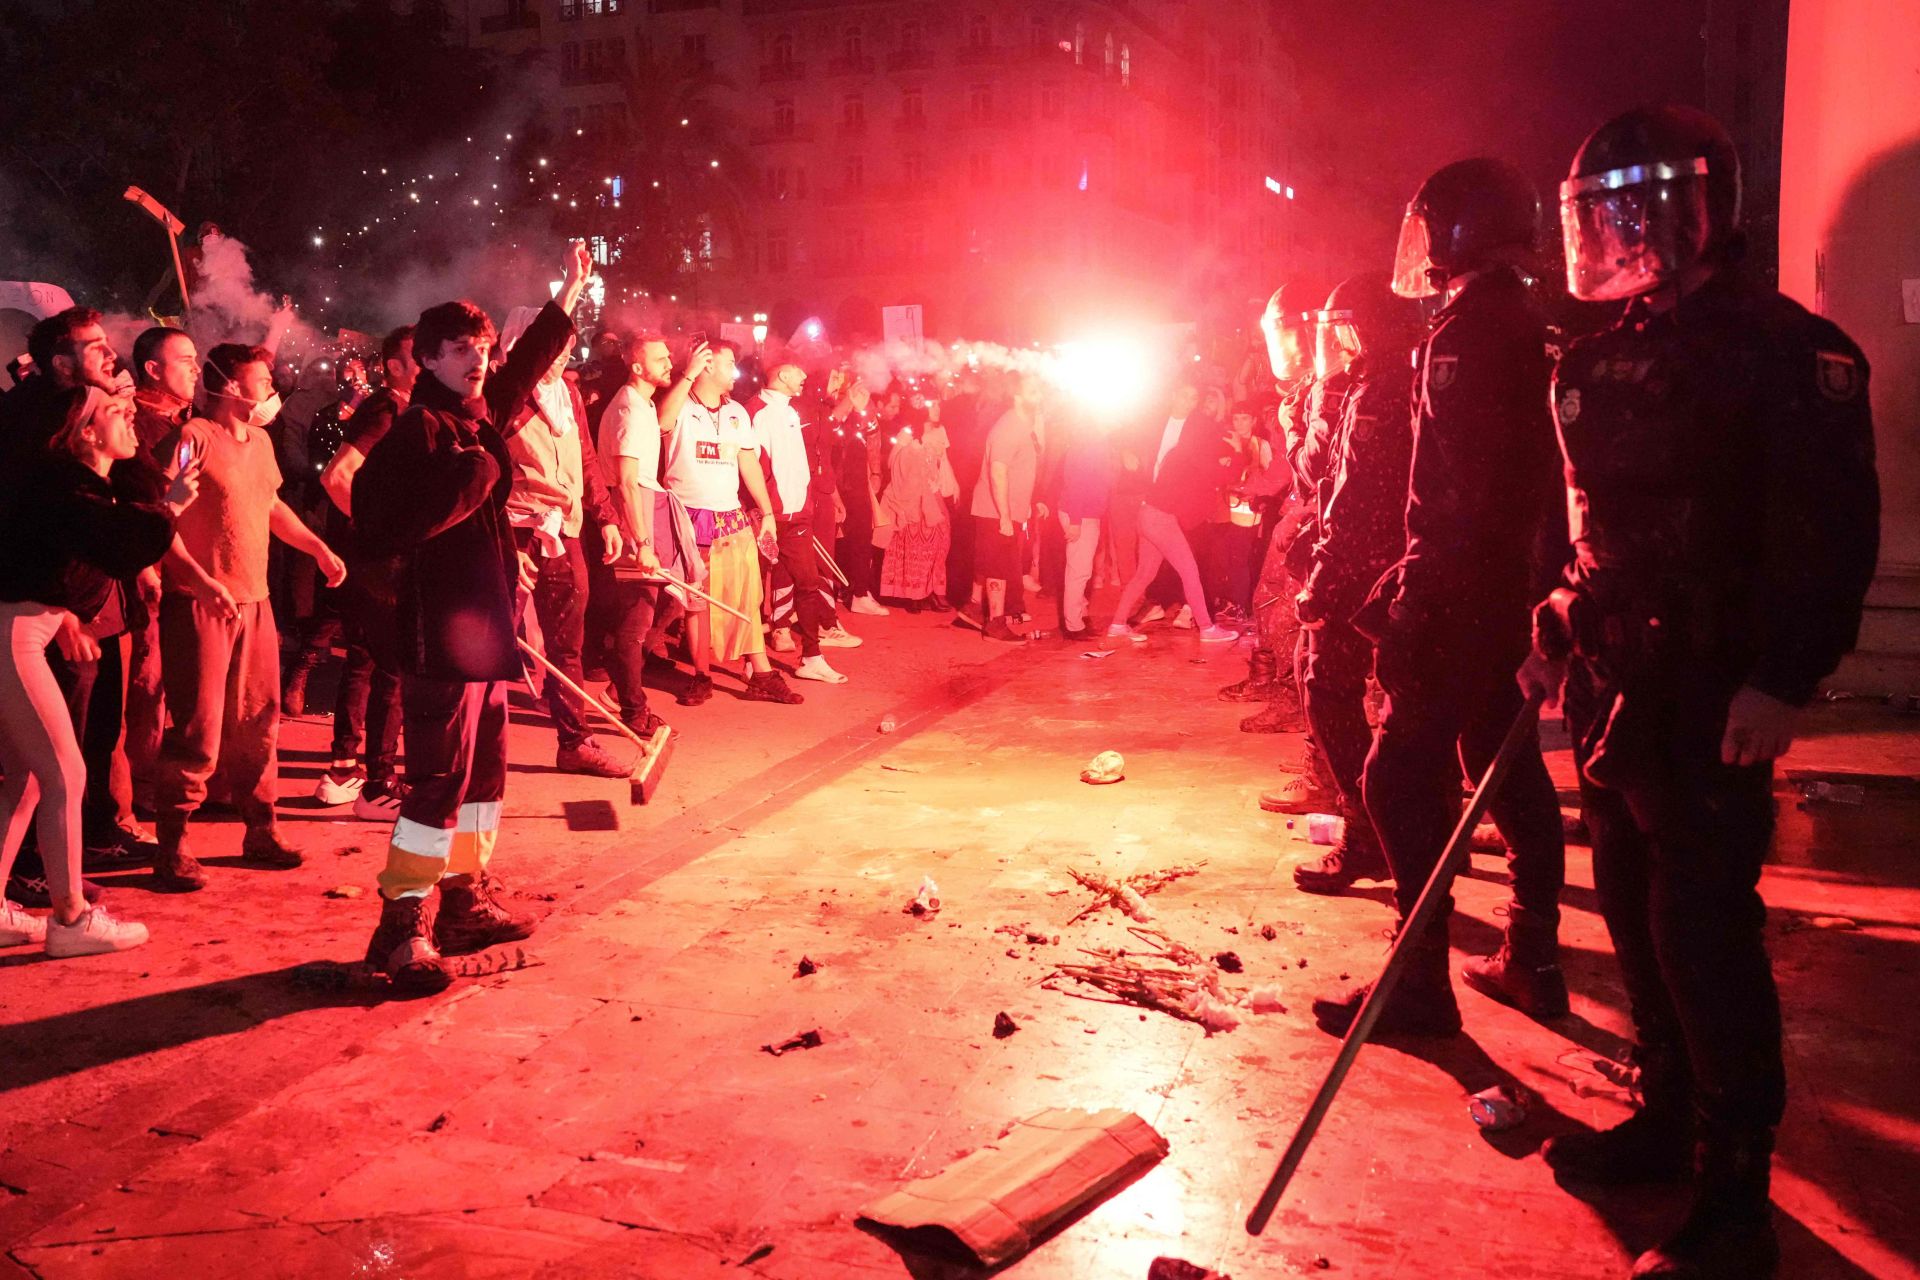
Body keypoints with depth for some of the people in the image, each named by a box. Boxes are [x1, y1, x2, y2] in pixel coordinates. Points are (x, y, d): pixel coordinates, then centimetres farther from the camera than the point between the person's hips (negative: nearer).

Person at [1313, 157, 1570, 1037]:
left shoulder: (1464, 333, -14)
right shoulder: (1533, 330, 14)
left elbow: (1455, 500, -22)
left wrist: (1408, 612, -22)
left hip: (1466, 599, -10)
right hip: (1521, 594, 10)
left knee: (1406, 778, -5)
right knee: (1510, 766, 15)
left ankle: (1420, 980, -2)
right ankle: (1533, 959, 24)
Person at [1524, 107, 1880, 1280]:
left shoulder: (1785, 349, -10)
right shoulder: (1607, 358, 14)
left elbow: (1832, 531, -15)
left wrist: (1786, 679, -20)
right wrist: (1558, 639, 17)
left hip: (1713, 699, -8)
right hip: (1617, 685, 8)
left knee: (1706, 928, -6)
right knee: (1636, 910, 14)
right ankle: (1667, 1118, 30)